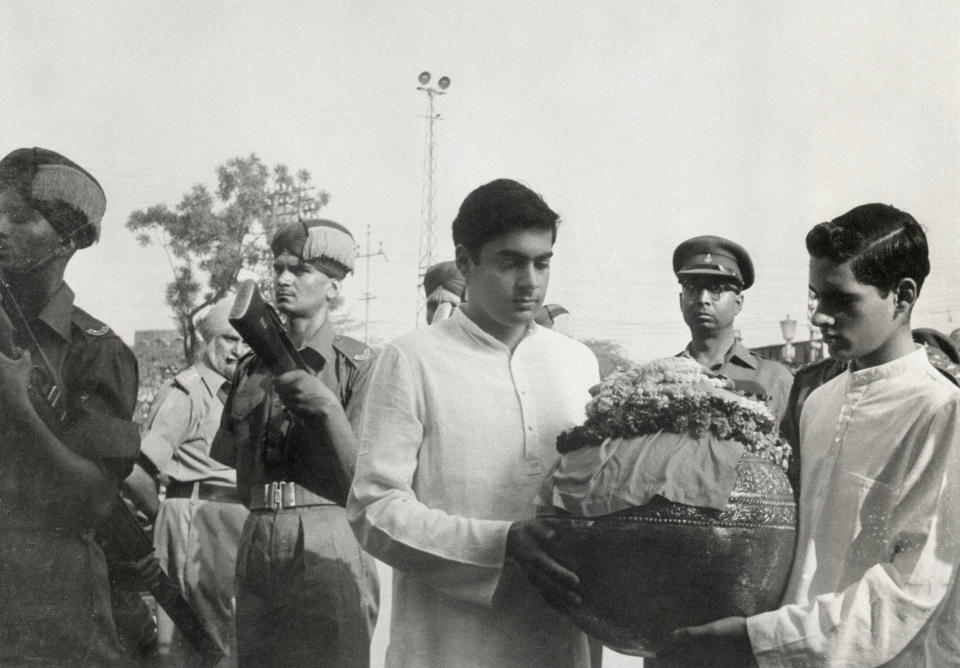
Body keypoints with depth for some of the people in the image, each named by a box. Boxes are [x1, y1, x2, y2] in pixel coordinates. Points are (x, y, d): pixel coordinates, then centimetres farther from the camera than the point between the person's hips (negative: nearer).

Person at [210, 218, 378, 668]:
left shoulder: (356, 365, -3)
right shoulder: (252, 367, 13)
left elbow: (364, 480, -9)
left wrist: (326, 406, -17)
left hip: (328, 549, -5)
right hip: (257, 545, 5)